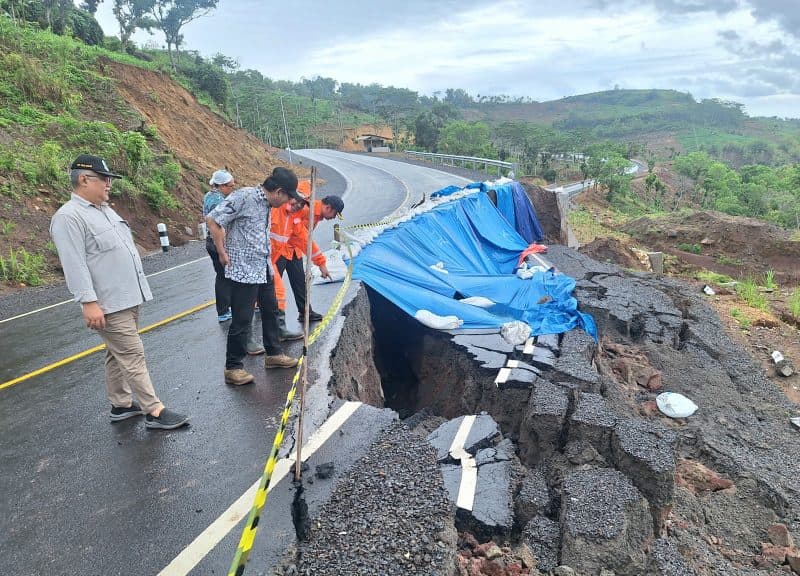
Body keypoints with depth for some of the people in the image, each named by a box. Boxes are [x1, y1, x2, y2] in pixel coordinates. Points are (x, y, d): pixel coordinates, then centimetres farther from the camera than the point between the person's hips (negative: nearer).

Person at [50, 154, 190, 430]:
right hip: (109, 304, -9)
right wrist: (89, 302, -23)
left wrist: (137, 289, 24)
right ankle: (154, 411, 0)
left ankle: (121, 405, 28)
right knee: (133, 356, -6)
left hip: (129, 298, 9)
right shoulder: (69, 217, -13)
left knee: (118, 354, 17)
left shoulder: (105, 209, 16)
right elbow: (74, 265, -20)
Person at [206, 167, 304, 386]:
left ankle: (273, 353, 35)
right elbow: (212, 220, -17)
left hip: (263, 267, 9)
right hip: (243, 270, -9)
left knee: (270, 310, 19)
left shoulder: (266, 203, 9)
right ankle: (233, 368, 11)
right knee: (241, 319, -2)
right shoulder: (244, 196, -17)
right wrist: (223, 253, -14)